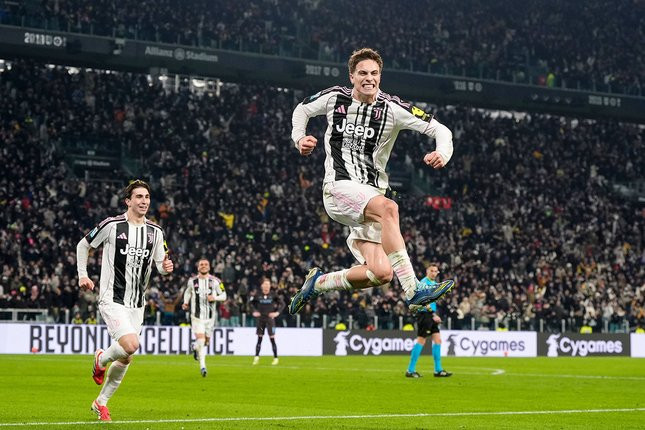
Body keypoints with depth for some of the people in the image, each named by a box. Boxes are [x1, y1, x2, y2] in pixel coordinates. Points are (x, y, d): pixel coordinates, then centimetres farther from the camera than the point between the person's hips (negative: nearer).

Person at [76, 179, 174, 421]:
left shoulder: (155, 232, 5)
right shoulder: (111, 225, -8)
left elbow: (160, 264, 12)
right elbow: (83, 245, 6)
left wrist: (165, 267, -12)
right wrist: (82, 275, -1)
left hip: (137, 304, 5)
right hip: (112, 299, -5)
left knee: (125, 359, 8)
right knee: (130, 345, -25)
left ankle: (101, 402, 27)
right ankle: (101, 359, 9)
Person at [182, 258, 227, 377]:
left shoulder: (215, 281, -4)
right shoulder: (192, 281, -1)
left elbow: (223, 295, 2)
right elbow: (187, 292, 19)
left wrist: (214, 297, -16)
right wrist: (186, 302, 8)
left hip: (210, 316, 2)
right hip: (197, 316, -2)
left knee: (206, 340, 12)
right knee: (200, 339, -14)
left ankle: (195, 347, 47)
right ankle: (202, 366, -4)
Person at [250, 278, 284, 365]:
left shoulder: (273, 295, -4)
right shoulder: (258, 295, 1)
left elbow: (282, 304, 2)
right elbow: (252, 303, 17)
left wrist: (277, 312, -9)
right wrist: (254, 311, 2)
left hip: (270, 318, -2)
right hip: (260, 319, 2)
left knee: (272, 338, -3)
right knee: (259, 339, 3)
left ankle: (275, 358, 4)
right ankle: (256, 357, 7)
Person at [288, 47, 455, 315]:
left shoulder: (391, 108, -2)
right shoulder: (335, 98, 2)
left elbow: (440, 130, -5)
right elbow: (302, 110, 23)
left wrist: (442, 154, -24)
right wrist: (299, 137, 6)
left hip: (371, 191, 3)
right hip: (338, 187, -3)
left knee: (381, 273, -10)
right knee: (388, 208, -36)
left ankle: (317, 283, 15)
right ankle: (412, 291, -43)